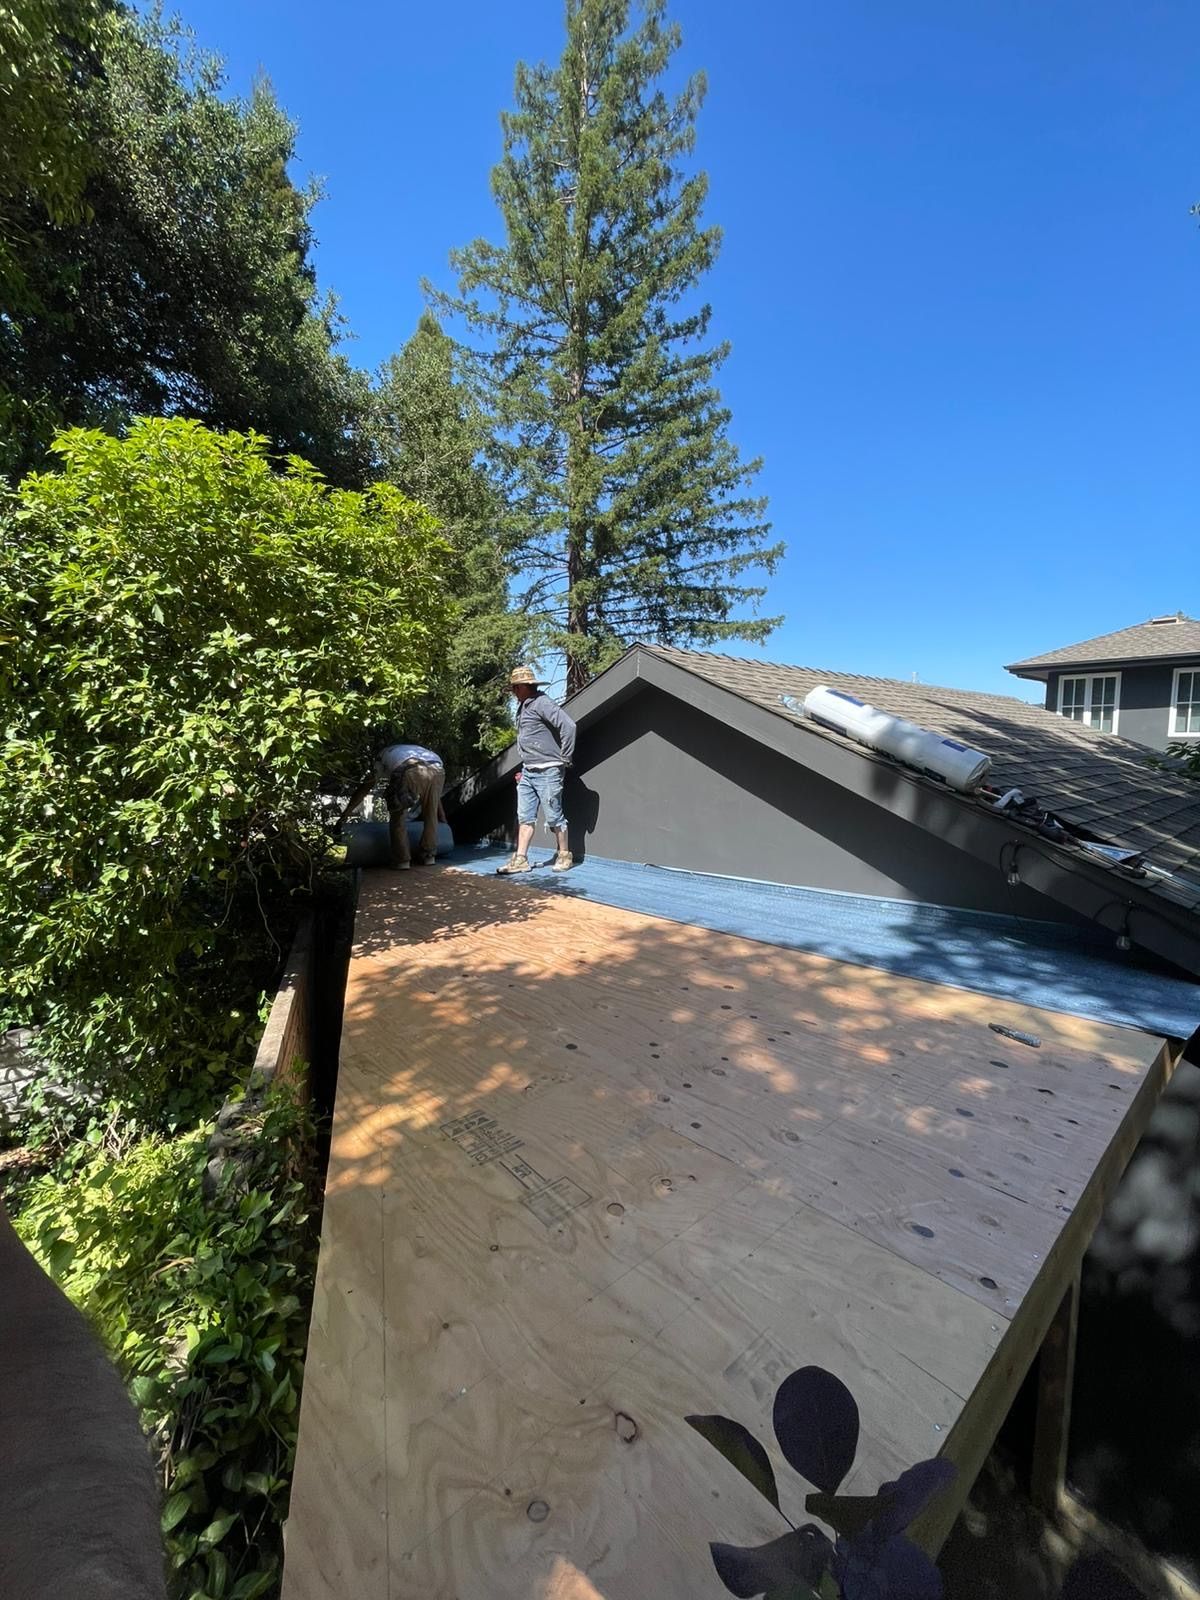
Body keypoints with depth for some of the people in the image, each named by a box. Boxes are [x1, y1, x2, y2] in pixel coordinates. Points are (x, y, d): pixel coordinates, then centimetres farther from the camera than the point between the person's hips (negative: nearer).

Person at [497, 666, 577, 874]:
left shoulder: (542, 703, -13)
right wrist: (524, 768, 19)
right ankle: (520, 859, 10)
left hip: (547, 772, -9)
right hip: (527, 773, 9)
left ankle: (564, 856, 15)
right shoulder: (523, 707, 16)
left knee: (553, 817, 1)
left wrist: (565, 758, -15)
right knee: (524, 817, 7)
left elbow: (568, 725, -22)